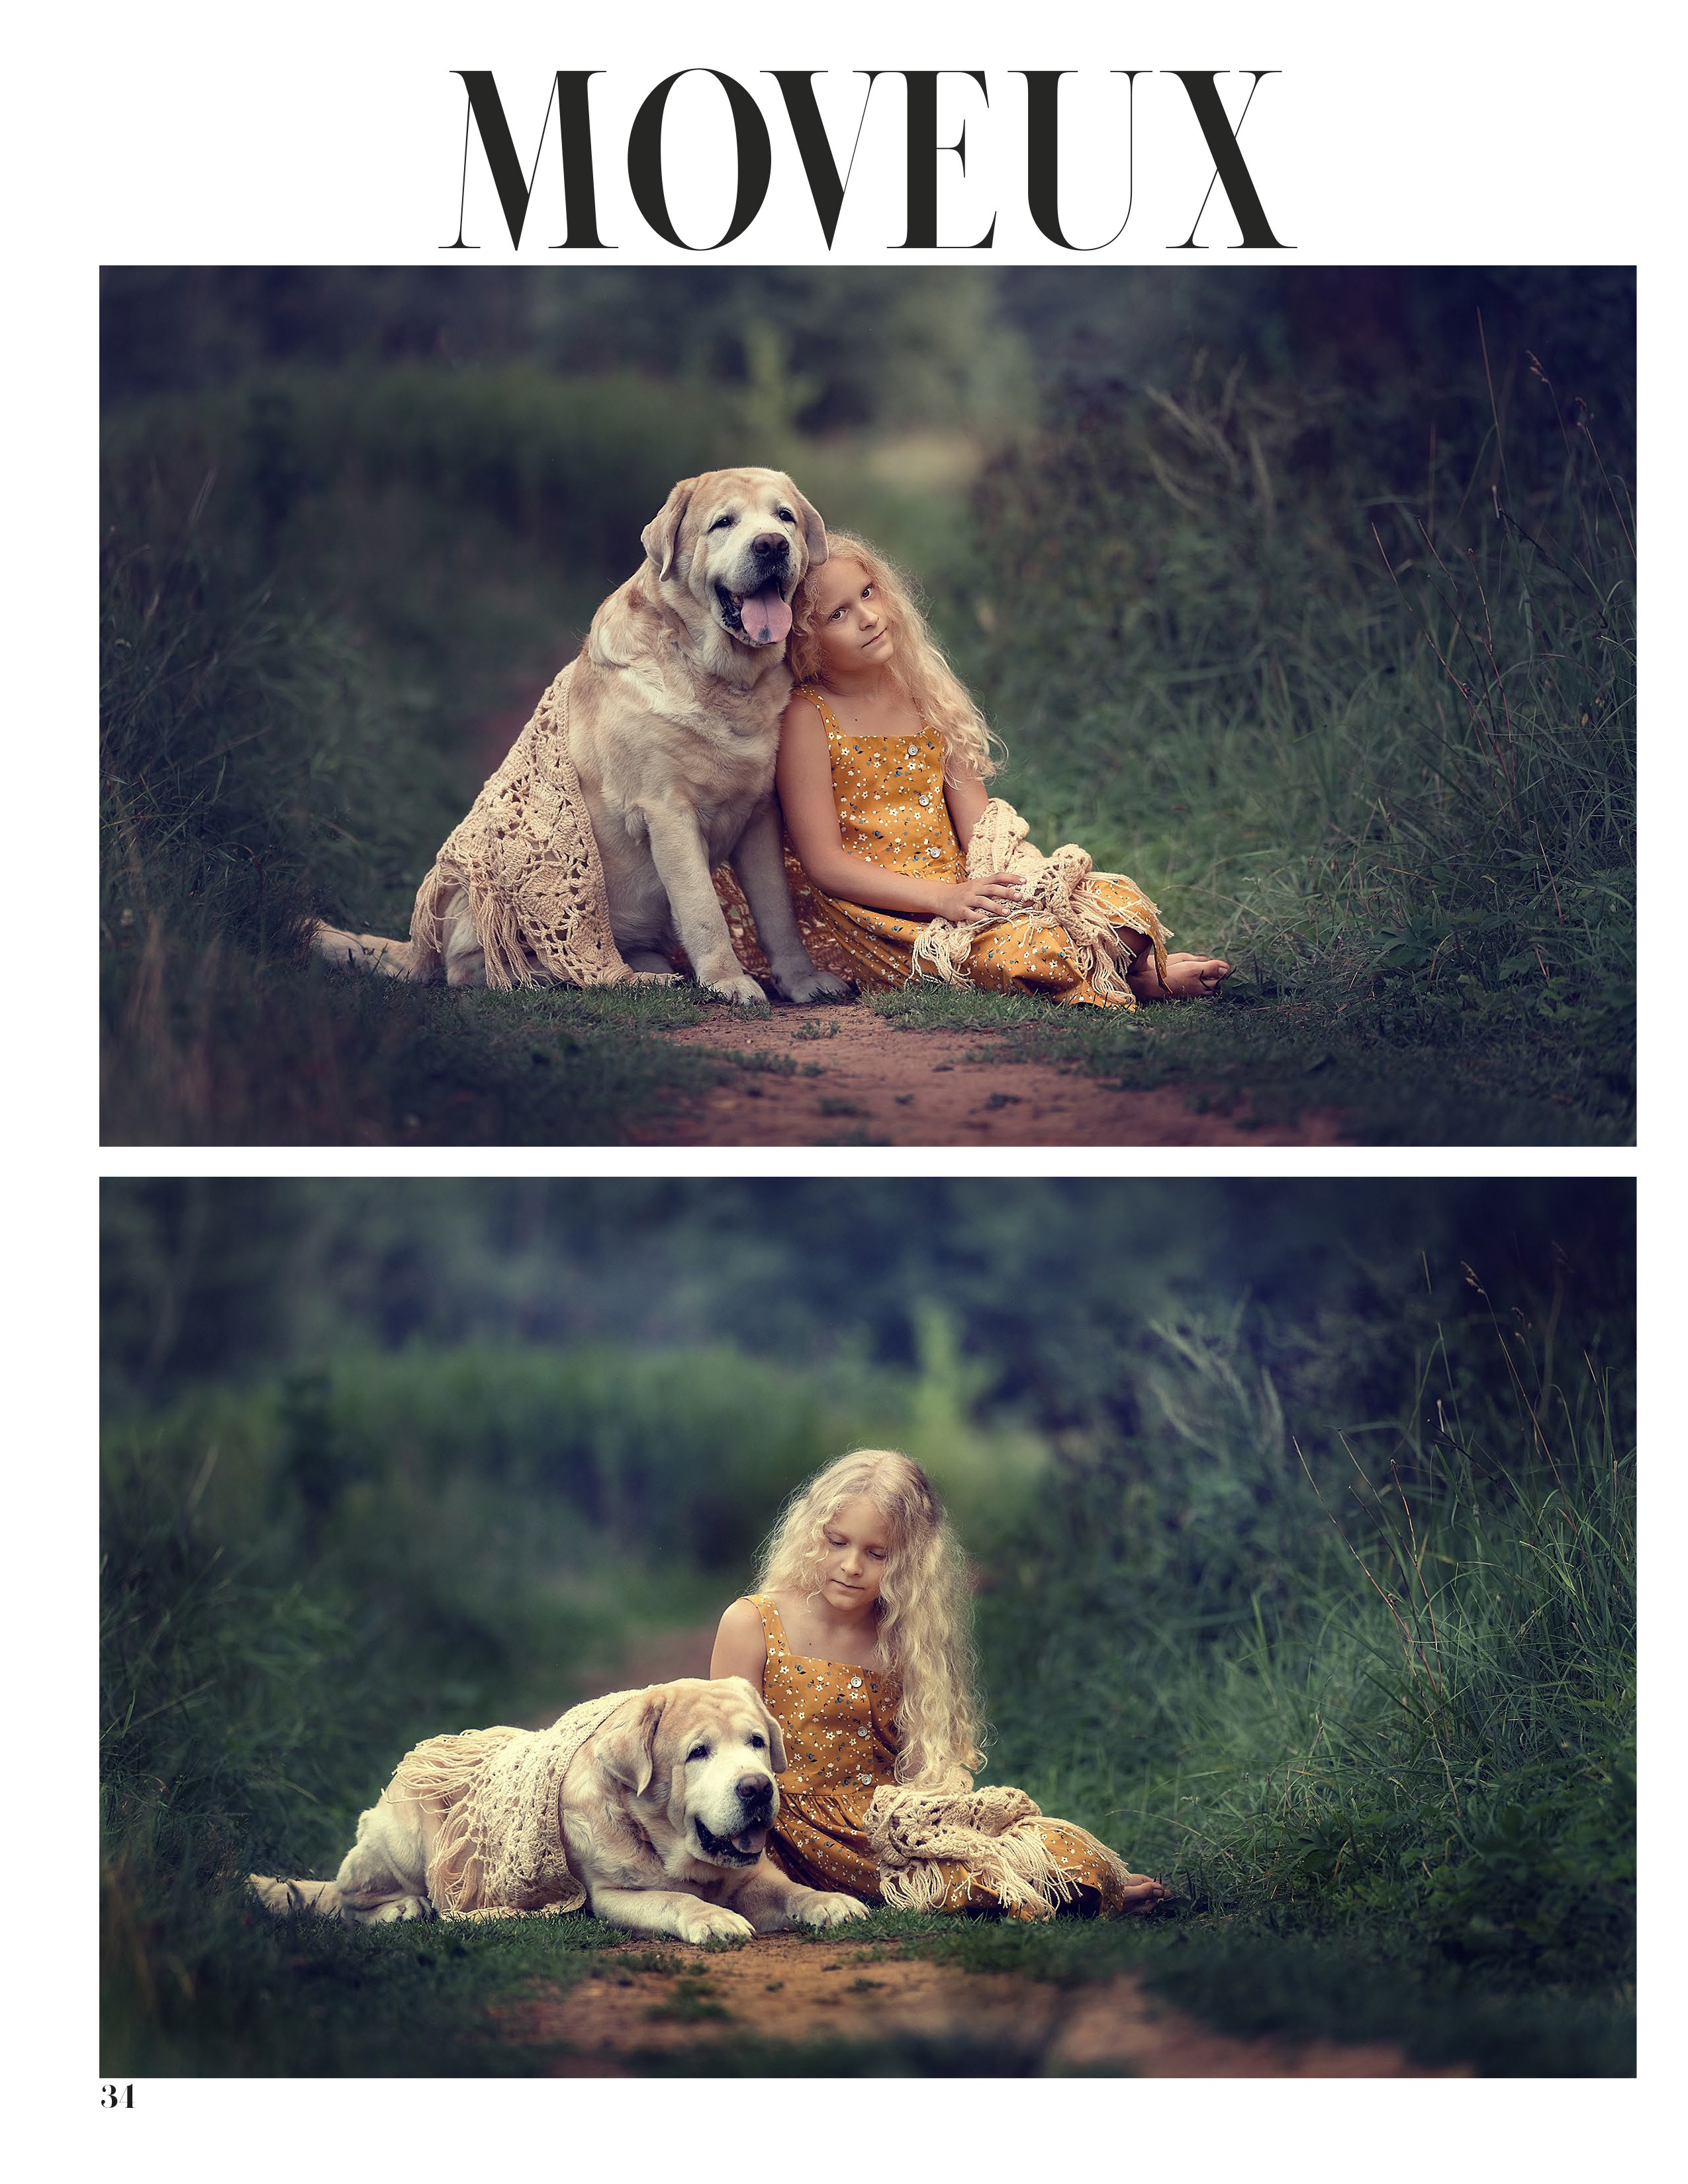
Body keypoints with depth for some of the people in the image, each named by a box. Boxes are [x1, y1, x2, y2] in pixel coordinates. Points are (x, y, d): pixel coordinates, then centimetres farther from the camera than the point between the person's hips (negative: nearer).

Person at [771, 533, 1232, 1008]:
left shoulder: (921, 692, 11)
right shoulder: (807, 717, -7)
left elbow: (976, 820, 9)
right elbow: (825, 862, -12)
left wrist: (1009, 874, -13)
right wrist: (943, 898, -21)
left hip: (961, 884, 6)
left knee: (1114, 898, -18)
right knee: (1024, 947, -30)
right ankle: (1132, 976, -11)